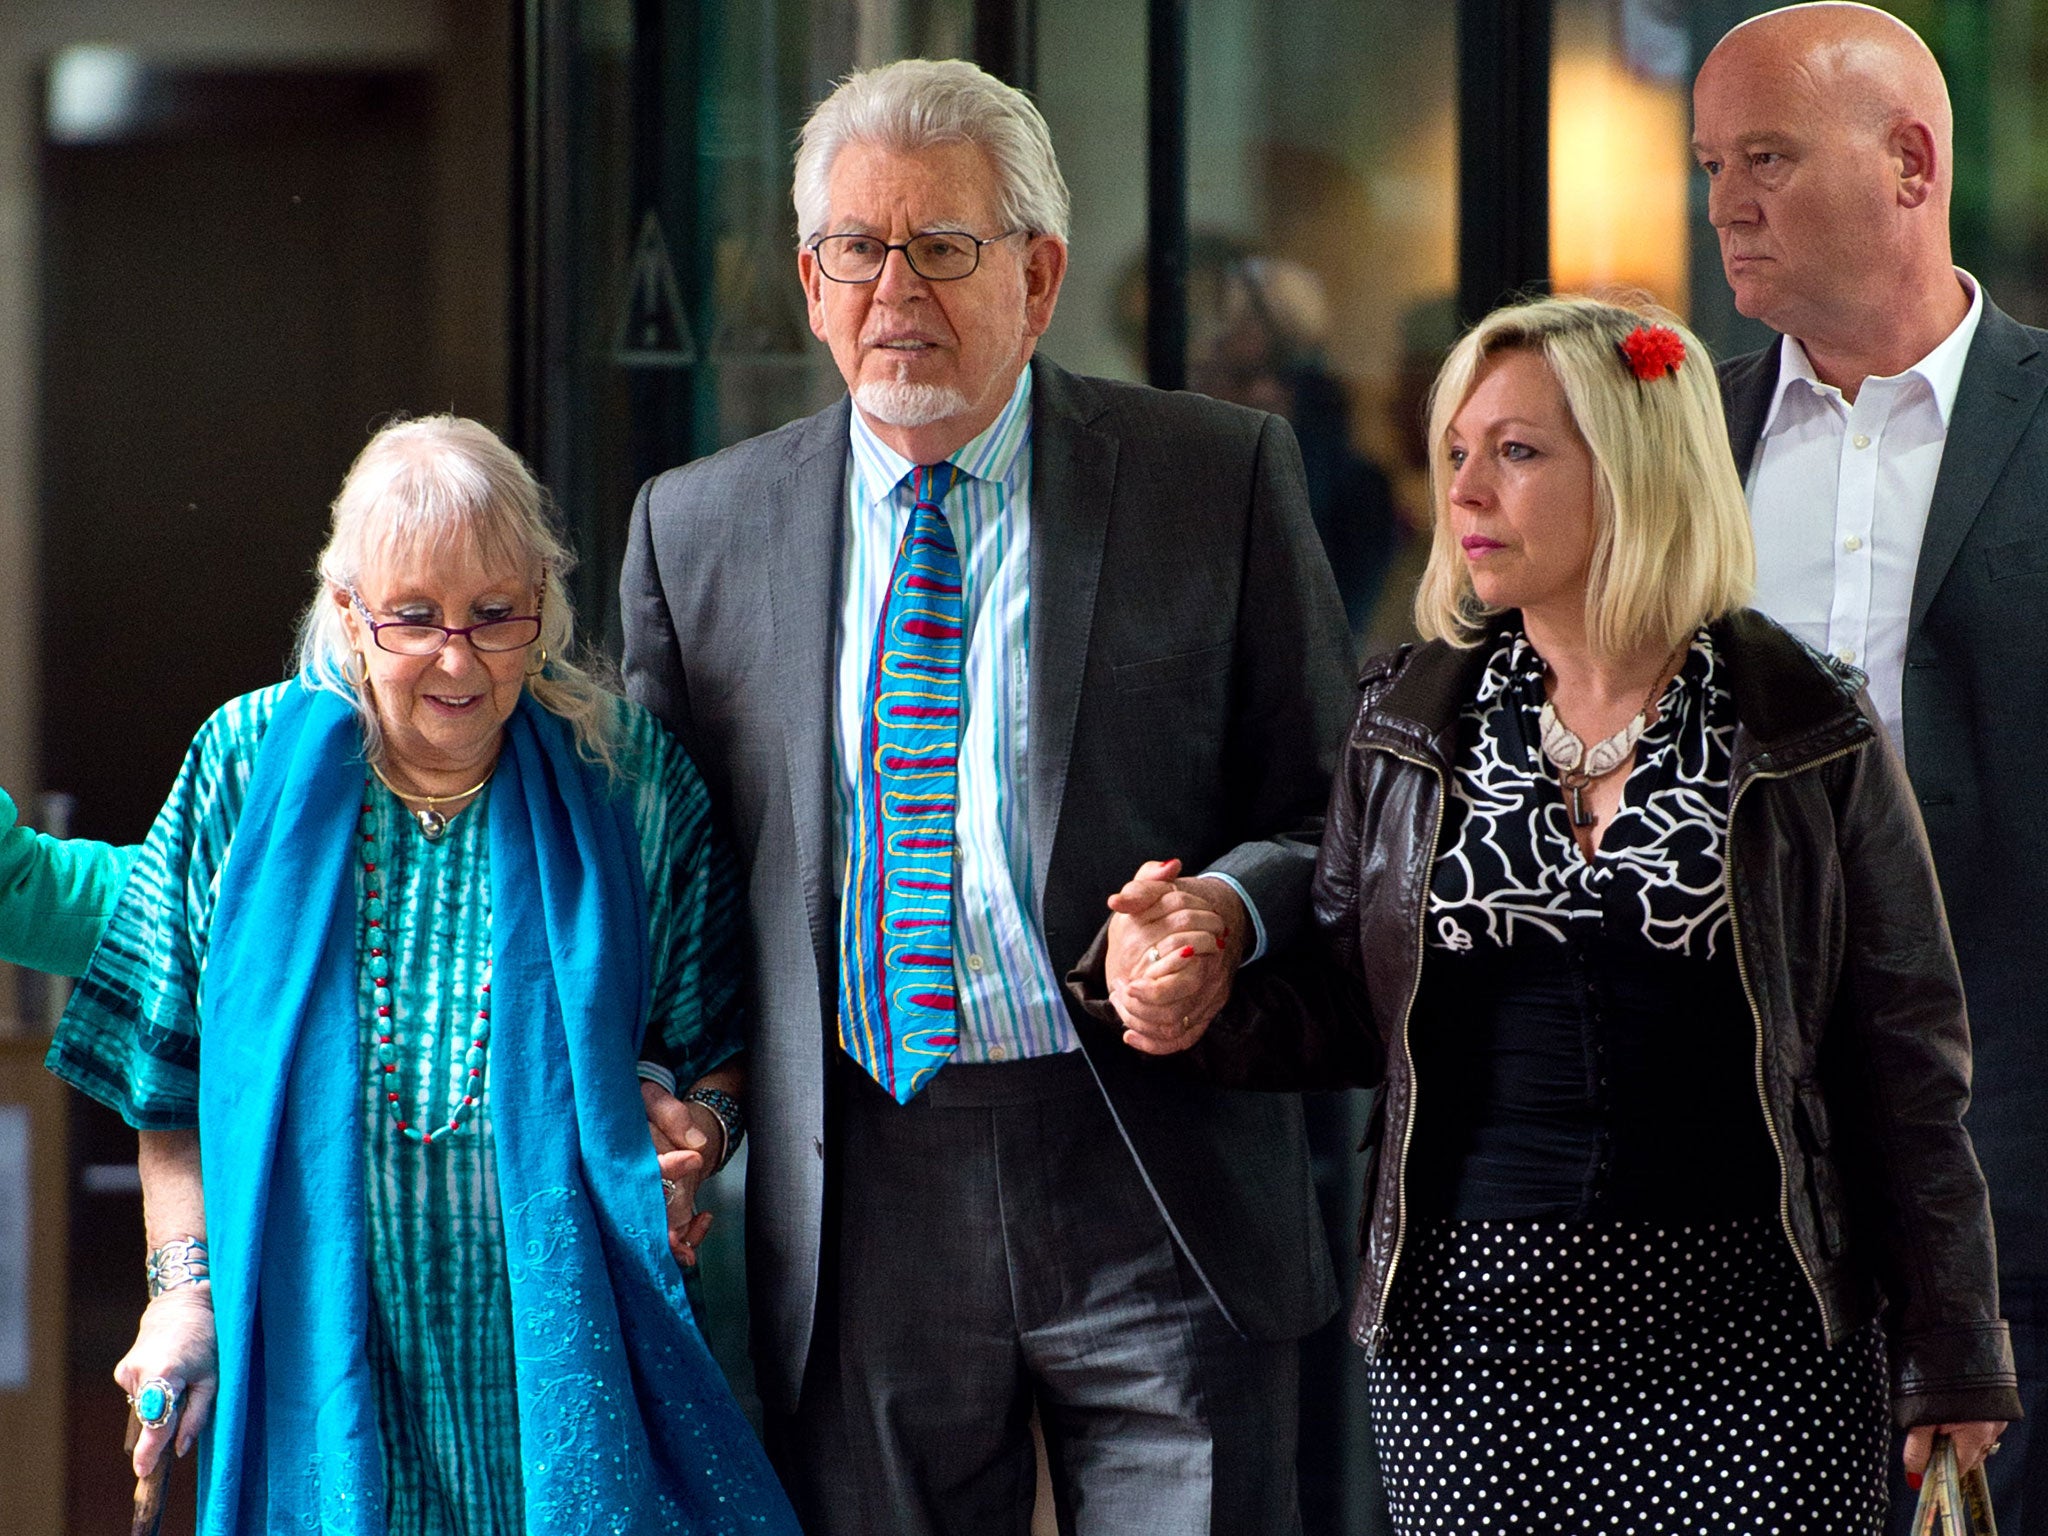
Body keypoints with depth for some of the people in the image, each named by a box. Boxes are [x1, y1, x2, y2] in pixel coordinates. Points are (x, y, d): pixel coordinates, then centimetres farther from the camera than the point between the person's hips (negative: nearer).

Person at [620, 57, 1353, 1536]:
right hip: (860, 1222, 2)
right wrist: (668, 1106, -2)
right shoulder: (698, 526, 9)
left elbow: (1330, 810, 5)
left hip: (1154, 1201, -2)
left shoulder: (1222, 477, 2)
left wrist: (1227, 910, -17)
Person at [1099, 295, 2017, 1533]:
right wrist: (1205, 1006, -6)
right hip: (1470, 1335, 2)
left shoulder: (1808, 734, 1)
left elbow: (1906, 1060, 3)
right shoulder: (1411, 724, 9)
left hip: (1746, 1344, -2)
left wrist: (1953, 1363, 2)